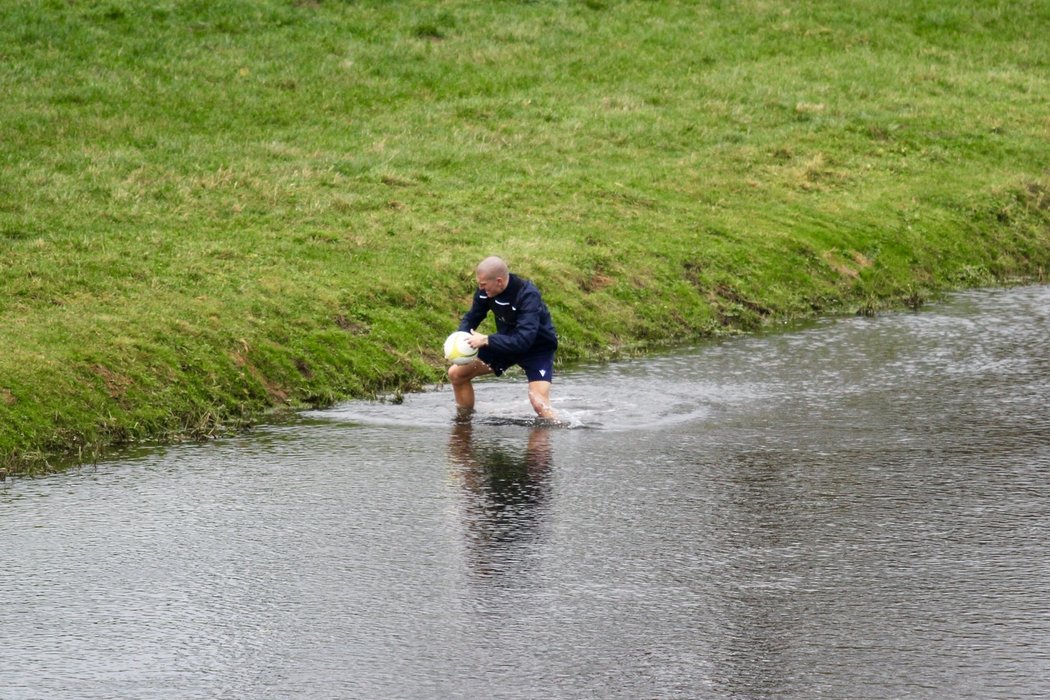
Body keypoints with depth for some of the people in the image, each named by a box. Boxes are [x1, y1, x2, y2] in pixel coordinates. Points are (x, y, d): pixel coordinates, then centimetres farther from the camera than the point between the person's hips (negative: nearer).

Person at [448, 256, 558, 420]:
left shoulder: (528, 295, -34)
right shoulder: (485, 291, -15)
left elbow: (524, 340, -41)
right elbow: (471, 318, 0)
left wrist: (486, 340, -41)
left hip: (538, 347, -7)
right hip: (506, 344, 7)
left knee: (539, 403, -25)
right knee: (456, 374, 2)